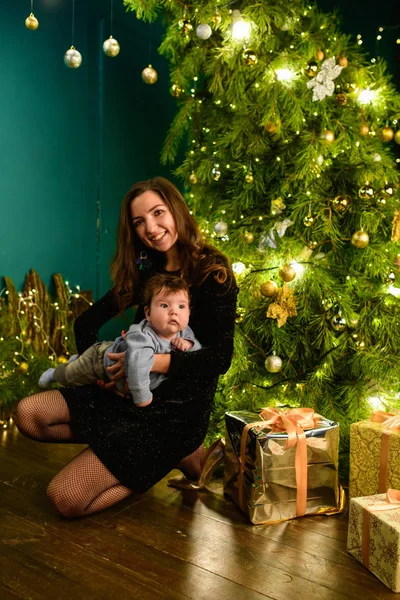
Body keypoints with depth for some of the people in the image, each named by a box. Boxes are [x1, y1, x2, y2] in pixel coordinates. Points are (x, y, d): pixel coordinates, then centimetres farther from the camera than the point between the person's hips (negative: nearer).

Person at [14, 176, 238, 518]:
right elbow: (87, 322, 13)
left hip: (177, 409, -8)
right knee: (28, 414, -2)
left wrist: (153, 361, -28)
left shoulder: (213, 274, -12)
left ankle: (179, 456, 3)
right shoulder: (146, 272, 7)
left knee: (66, 499, -13)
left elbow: (220, 358, -20)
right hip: (134, 391, 8)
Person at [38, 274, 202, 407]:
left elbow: (199, 349, -11)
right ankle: (55, 373, 57)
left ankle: (77, 360, 69)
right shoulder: (143, 337, -50)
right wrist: (142, 397, -53)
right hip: (102, 358, -6)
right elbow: (137, 365, -63)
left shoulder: (183, 332, -25)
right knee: (70, 376, 22)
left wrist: (188, 344, -33)